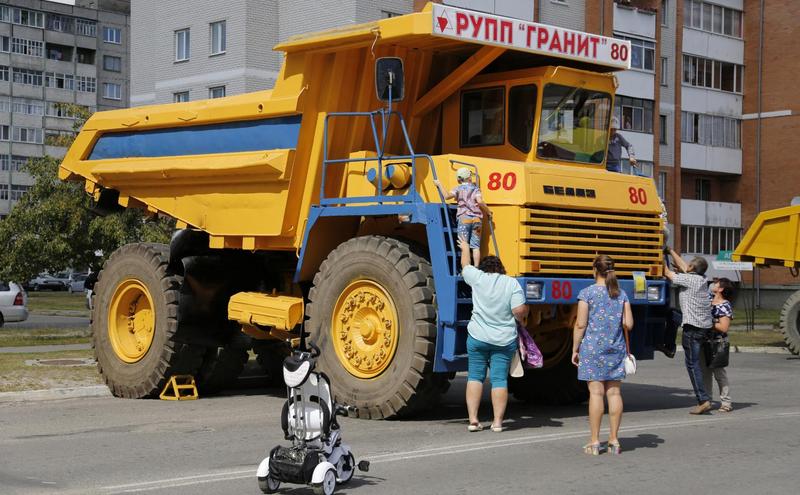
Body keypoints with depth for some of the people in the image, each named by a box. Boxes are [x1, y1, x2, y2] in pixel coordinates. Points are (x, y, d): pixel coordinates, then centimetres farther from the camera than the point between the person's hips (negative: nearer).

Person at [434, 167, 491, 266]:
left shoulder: (458, 188, 6)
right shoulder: (475, 188, 9)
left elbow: (447, 196, -11)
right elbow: (480, 202, -7)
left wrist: (439, 185, 2)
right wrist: (488, 212, 7)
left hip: (464, 218, -2)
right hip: (476, 219, 2)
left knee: (465, 246, -5)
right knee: (476, 247, 5)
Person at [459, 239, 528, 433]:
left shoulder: (478, 278, -1)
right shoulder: (512, 283, -3)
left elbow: (465, 264, 19)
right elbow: (519, 311, -11)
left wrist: (465, 247, 37)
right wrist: (522, 318, 12)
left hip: (478, 337, 0)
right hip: (504, 340, 0)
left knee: (475, 376, 8)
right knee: (499, 379, 3)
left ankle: (473, 420, 2)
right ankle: (497, 422, 3)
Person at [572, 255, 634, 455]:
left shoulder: (587, 293, -6)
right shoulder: (621, 294, 6)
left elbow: (580, 325, -8)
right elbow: (628, 324, 3)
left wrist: (575, 350, 0)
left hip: (593, 347, -4)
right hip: (616, 348, 4)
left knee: (596, 392, -3)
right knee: (614, 392, 7)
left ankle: (594, 442, 0)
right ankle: (614, 439, 10)